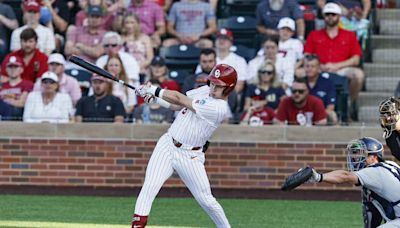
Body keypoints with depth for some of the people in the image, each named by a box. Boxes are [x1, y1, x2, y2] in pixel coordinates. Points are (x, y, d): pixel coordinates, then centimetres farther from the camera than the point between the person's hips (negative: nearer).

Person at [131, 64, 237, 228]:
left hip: (190, 157, -5)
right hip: (167, 145, 5)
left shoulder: (219, 108, -21)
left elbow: (181, 100, -17)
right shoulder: (204, 91, 4)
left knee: (206, 200, -1)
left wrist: (154, 90, -9)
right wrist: (153, 97, -4)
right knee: (150, 187, -14)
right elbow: (177, 106, 12)